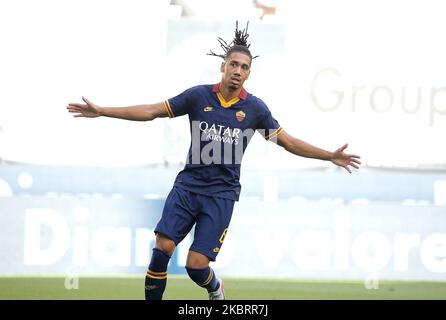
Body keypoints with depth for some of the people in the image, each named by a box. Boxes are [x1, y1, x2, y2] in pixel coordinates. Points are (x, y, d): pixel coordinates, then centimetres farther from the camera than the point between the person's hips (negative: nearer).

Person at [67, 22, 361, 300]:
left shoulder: (254, 108, 0)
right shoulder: (198, 95, -1)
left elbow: (288, 142, 7)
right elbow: (151, 111, 3)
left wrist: (330, 156, 0)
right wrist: (101, 111, -1)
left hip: (221, 193, -1)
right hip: (188, 184, 1)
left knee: (196, 265, -9)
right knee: (162, 250, -14)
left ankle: (216, 290, 27)